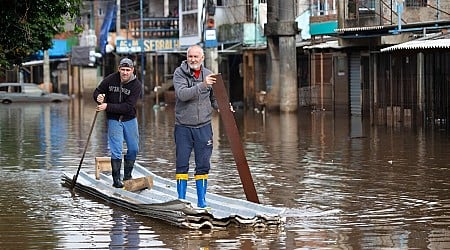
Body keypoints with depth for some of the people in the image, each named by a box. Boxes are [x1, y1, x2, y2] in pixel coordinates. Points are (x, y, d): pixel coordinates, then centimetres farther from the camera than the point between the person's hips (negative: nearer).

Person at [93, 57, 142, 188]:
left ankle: (127, 176, 26)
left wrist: (107, 106, -28)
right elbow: (97, 91, 6)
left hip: (130, 119, 1)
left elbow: (128, 107, -22)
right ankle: (116, 180, -2)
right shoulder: (110, 79, -9)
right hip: (114, 120, -1)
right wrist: (99, 97, -19)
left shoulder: (136, 85, -14)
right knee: (116, 150, -8)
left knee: (133, 149, 8)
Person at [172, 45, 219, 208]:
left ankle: (201, 200, 13)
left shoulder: (208, 75, 6)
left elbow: (214, 99, 16)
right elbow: (182, 94, -22)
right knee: (182, 165, 2)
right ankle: (181, 199, 11)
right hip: (183, 127, -2)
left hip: (203, 127, 2)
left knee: (203, 166, 5)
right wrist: (202, 85, -33)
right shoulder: (179, 73, -5)